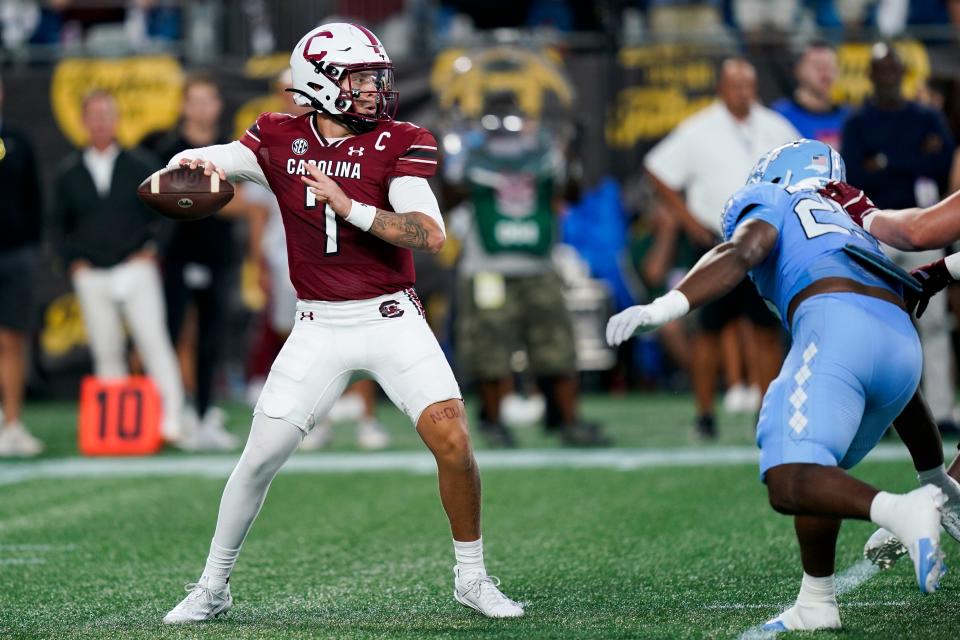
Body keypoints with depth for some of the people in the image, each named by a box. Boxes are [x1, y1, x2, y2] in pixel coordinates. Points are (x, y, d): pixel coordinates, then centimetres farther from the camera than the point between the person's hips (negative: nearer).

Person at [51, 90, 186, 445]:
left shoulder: (140, 164, 5)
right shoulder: (68, 172, 10)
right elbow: (59, 225, 15)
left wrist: (150, 249, -6)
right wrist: (73, 261, 3)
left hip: (136, 269, -2)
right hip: (91, 276, 2)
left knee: (154, 341, -11)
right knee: (106, 350, 3)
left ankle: (171, 419, -15)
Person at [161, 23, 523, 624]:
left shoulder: (399, 143, -6)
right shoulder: (280, 139, 0)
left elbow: (431, 235, -18)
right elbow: (190, 165, -3)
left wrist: (350, 207, -27)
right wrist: (196, 166, -27)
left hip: (391, 319, -1)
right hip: (318, 328, 1)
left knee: (454, 442, -14)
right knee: (260, 458, -2)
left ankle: (472, 578, 5)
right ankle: (213, 587, 16)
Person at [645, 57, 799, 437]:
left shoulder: (775, 129, 7)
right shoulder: (697, 132, -4)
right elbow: (657, 170, 0)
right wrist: (686, 217, -4)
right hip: (719, 243, -3)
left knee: (768, 329, 1)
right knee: (712, 328, -2)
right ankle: (705, 413, 6)